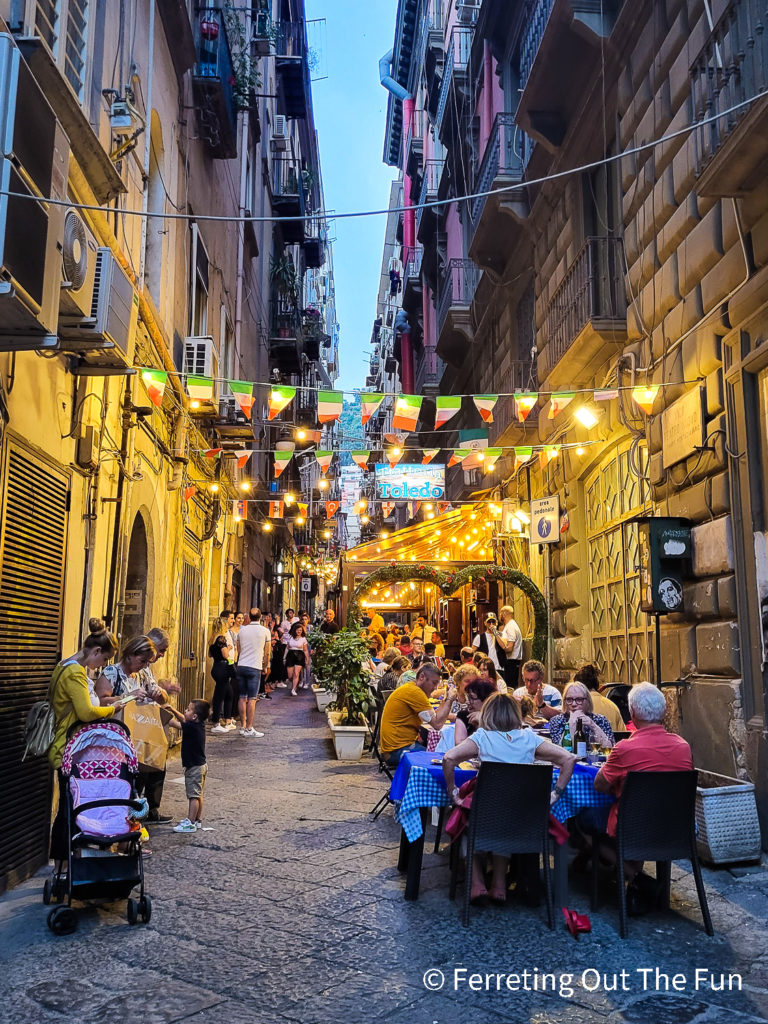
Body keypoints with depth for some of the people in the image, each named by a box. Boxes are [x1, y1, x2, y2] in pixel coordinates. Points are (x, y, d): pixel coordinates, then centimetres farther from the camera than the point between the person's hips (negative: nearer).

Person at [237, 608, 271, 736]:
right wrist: (264, 667, 18)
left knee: (242, 698, 8)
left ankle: (243, 726, 14)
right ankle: (249, 728, -4)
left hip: (241, 666, 4)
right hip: (254, 667, -4)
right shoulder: (265, 631, -1)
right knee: (251, 699, -3)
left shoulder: (242, 630, 8)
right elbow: (266, 653, 4)